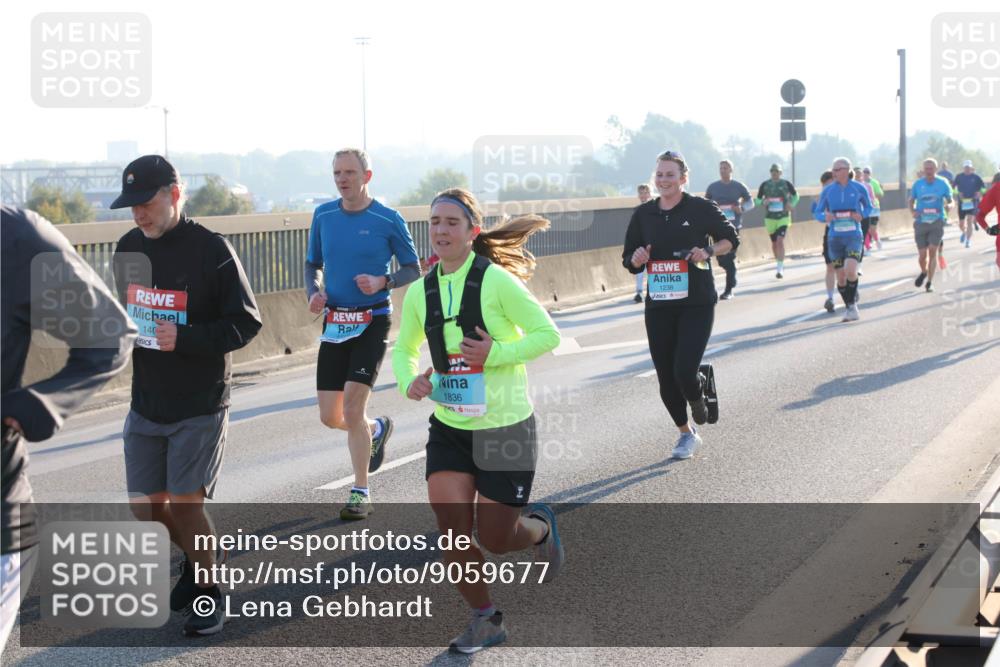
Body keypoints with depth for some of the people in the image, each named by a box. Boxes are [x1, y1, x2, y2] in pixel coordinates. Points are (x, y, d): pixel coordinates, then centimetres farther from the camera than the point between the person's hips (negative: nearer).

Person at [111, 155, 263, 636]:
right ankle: (200, 559, 37)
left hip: (200, 404, -6)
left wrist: (185, 338, -24)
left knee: (185, 502, -7)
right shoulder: (129, 248, 5)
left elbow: (246, 323, -12)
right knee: (146, 505, 9)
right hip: (146, 402, 6)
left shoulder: (211, 250, -14)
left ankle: (209, 591, 15)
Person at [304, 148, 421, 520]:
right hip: (334, 322, 4)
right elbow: (312, 264, 16)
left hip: (373, 322, -4)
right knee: (330, 417, 4)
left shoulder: (388, 221, -7)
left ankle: (361, 493, 0)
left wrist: (382, 282, -18)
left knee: (352, 409, -14)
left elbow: (413, 269, 1)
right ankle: (377, 430, 38)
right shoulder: (323, 216, 4)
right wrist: (314, 293, -4)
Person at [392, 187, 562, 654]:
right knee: (452, 530, -7)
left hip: (505, 427, -4)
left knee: (495, 540, 2)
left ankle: (541, 527, 38)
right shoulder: (420, 292, 1)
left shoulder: (496, 281, -15)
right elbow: (404, 349, 16)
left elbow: (548, 334, -12)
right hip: (449, 428, 4)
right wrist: (409, 382, -5)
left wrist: (496, 354, -23)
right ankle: (485, 620, 15)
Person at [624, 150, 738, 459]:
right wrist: (637, 259, -12)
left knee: (684, 372, -16)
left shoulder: (700, 208, -4)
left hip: (697, 304, -4)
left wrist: (708, 251, -11)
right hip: (659, 306, 4)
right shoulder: (643, 214, 5)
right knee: (666, 379, 6)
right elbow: (629, 261, 11)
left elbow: (731, 238, 8)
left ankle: (699, 391, 22)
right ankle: (687, 433, 29)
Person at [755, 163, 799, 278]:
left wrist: (792, 205, -5)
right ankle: (780, 265, 30)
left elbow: (795, 196, 14)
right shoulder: (764, 185, 2)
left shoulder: (786, 184, -1)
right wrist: (763, 202, -13)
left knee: (780, 241, -17)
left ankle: (780, 268, -18)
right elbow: (757, 200, 10)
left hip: (783, 217, -3)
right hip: (770, 218, 3)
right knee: (774, 243, 10)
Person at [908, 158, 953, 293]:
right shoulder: (918, 184, 0)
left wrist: (948, 206, -19)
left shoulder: (943, 183, -3)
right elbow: (911, 201, 11)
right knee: (922, 255, 3)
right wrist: (913, 211, -9)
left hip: (937, 221, -1)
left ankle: (930, 282, -1)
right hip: (921, 222, 1)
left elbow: (950, 201, 5)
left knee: (932, 251, -12)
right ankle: (924, 272, 36)